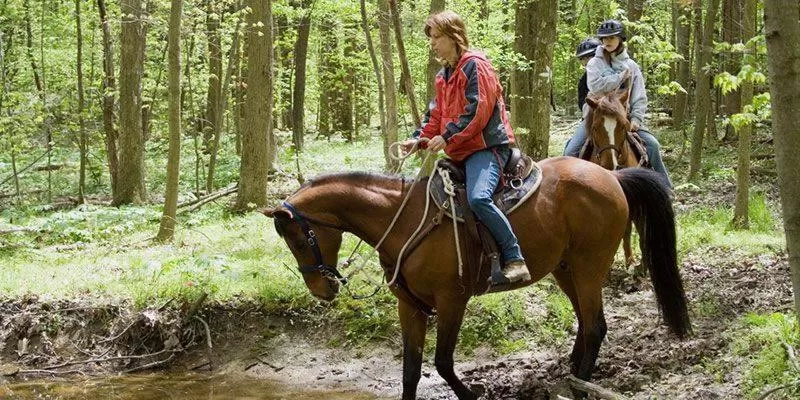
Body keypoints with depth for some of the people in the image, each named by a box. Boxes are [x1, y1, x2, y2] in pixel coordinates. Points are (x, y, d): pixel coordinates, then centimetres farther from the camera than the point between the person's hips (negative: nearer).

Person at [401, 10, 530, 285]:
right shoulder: (443, 76, 19)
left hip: (486, 146, -11)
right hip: (461, 153, 11)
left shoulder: (475, 65, -9)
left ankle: (514, 260, -29)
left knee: (478, 197, -33)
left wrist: (448, 137, -20)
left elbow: (478, 110, -17)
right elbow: (436, 115, 18)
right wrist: (419, 139, 1)